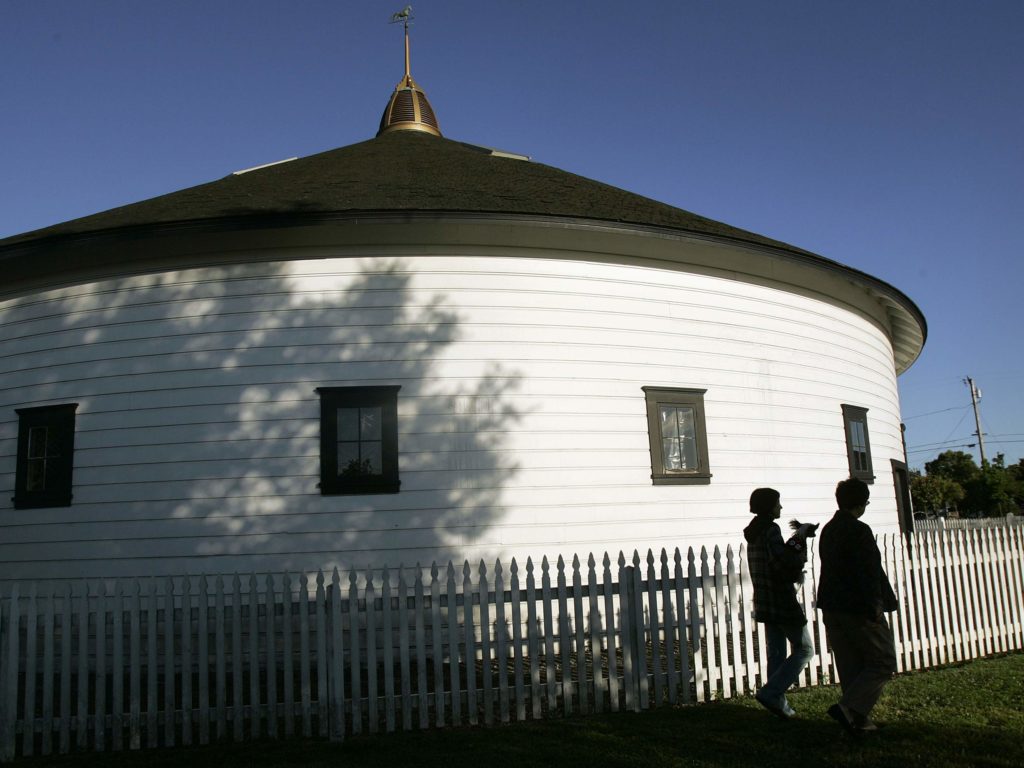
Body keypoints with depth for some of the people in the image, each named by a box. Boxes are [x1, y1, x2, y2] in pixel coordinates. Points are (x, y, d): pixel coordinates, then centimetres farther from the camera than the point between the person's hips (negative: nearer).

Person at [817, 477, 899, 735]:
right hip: (859, 609, -8)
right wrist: (876, 607, -17)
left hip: (831, 609, 8)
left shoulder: (827, 530, 11)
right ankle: (849, 708, -11)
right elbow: (869, 572, -19)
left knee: (849, 666, 12)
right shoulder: (859, 530, -14)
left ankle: (859, 720, 14)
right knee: (883, 663, 2)